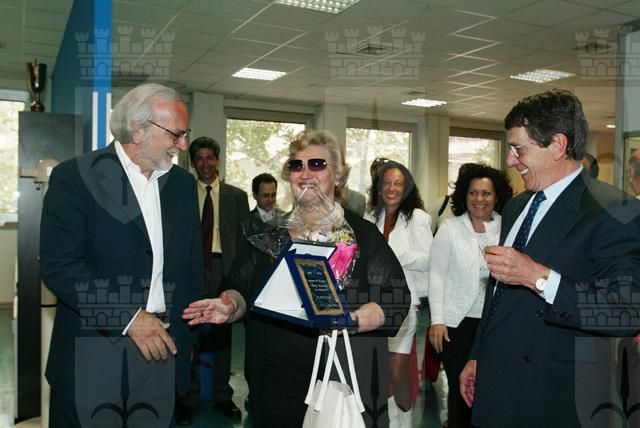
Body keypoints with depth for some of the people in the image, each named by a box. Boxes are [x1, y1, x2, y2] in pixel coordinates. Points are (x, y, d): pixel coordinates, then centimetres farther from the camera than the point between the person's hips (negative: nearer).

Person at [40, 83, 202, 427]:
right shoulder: (73, 177, -7)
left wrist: (183, 333, 8)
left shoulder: (183, 184, 9)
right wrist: (129, 318, -15)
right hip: (93, 345, -4)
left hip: (160, 342, 4)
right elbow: (58, 266, -14)